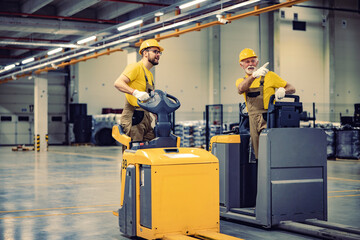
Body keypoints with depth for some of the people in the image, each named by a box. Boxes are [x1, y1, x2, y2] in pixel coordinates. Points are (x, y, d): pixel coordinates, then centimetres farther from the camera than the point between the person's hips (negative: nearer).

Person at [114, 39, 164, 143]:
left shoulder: (150, 75, 25)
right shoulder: (136, 67, -5)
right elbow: (118, 83, -19)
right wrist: (135, 92, -32)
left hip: (146, 117, 9)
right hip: (133, 116, -9)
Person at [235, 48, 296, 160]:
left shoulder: (269, 76, 5)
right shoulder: (241, 81, 13)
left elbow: (291, 88, 7)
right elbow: (241, 89, -13)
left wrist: (283, 90, -18)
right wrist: (254, 75, -31)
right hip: (253, 120, 4)